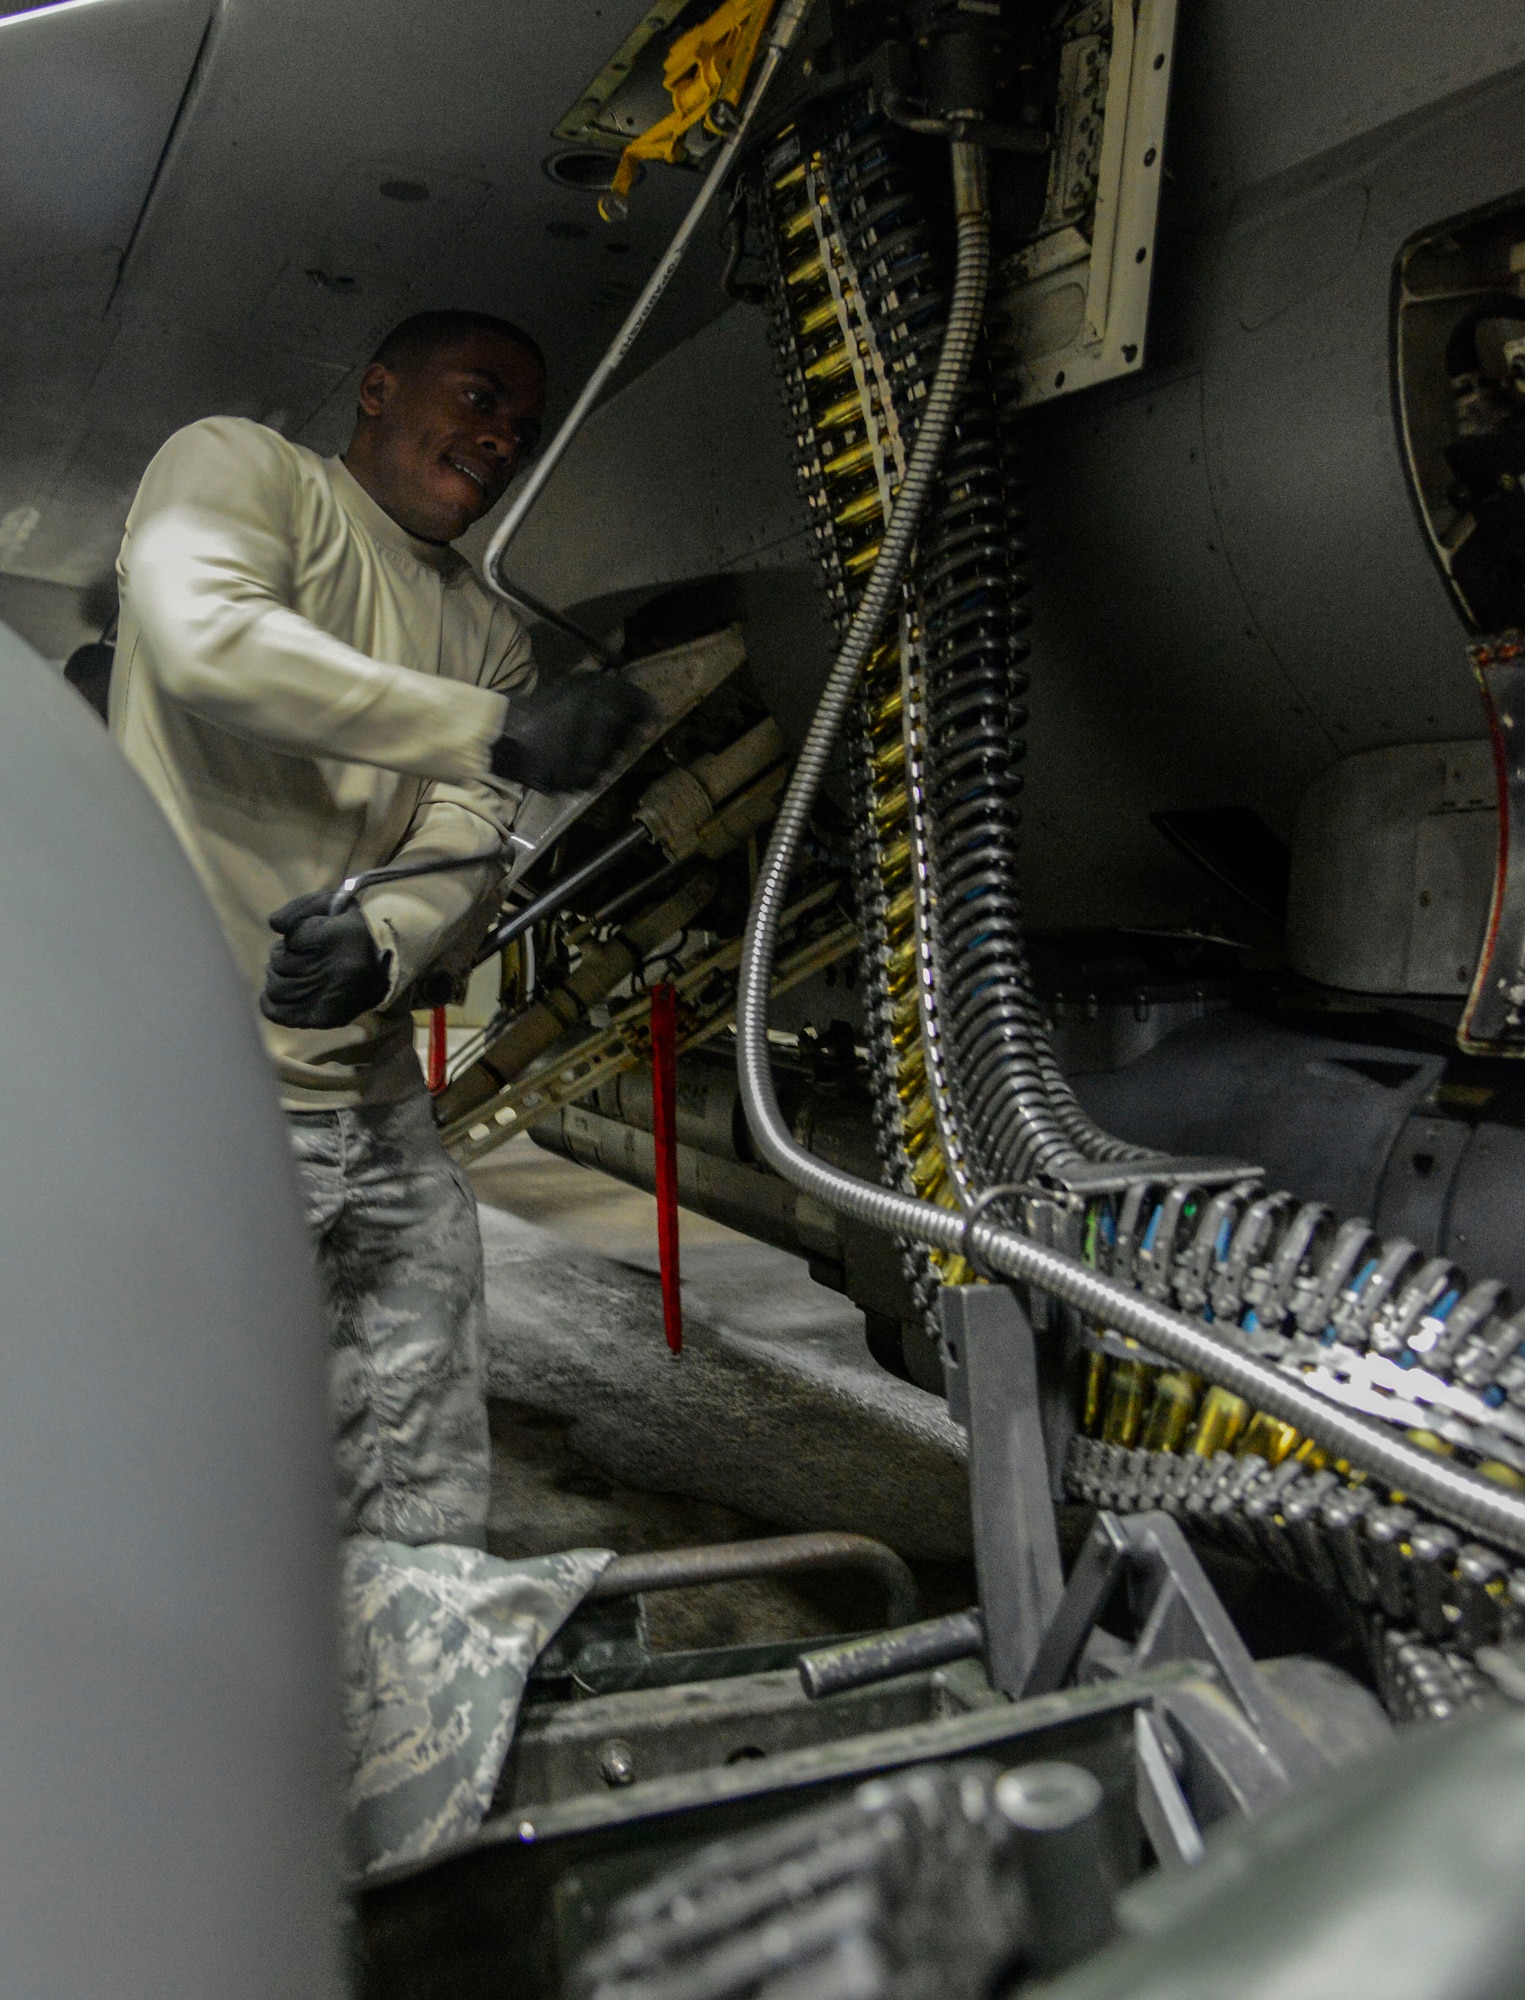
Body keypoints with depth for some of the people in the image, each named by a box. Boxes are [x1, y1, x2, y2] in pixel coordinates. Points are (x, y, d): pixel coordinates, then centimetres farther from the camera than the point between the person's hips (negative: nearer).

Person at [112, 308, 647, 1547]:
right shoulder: (238, 467, 2)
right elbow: (204, 638, -20)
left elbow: (468, 857, 4)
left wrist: (382, 944, -20)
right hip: (198, 1097, -6)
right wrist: (500, 732, -22)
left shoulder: (492, 638, 18)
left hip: (380, 1104, 7)